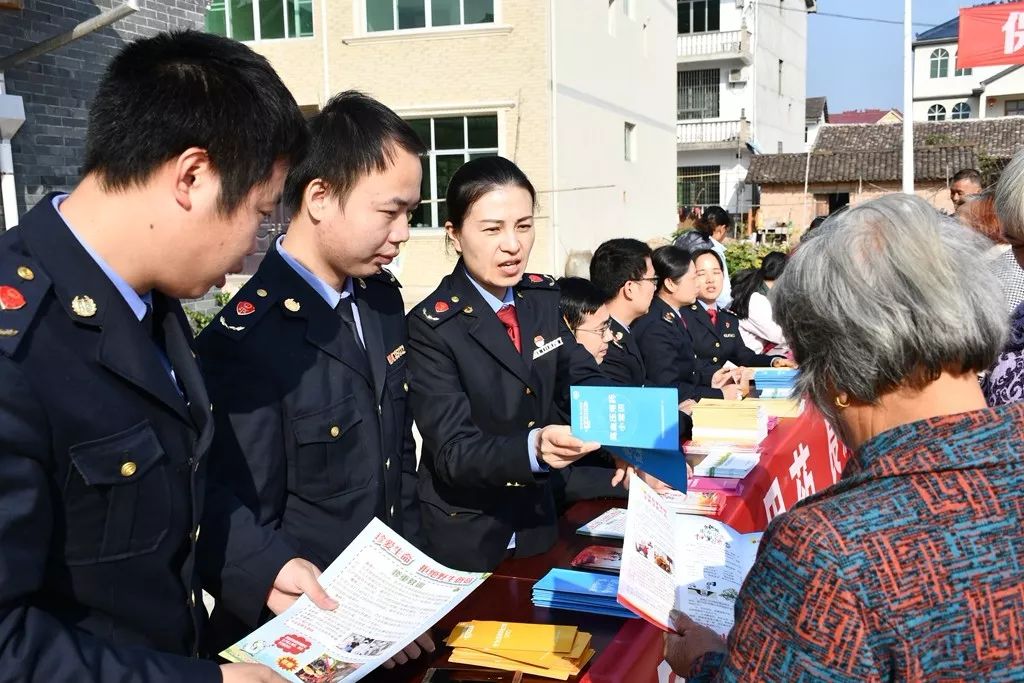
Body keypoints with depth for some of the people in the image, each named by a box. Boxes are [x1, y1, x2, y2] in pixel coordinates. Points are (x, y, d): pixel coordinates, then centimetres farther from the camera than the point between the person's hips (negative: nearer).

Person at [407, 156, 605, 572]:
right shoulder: (431, 327, -19)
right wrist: (534, 448, -41)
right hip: (465, 539, -5)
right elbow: (454, 451, -23)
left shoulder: (545, 297, -1)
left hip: (537, 522, 5)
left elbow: (582, 379, -2)